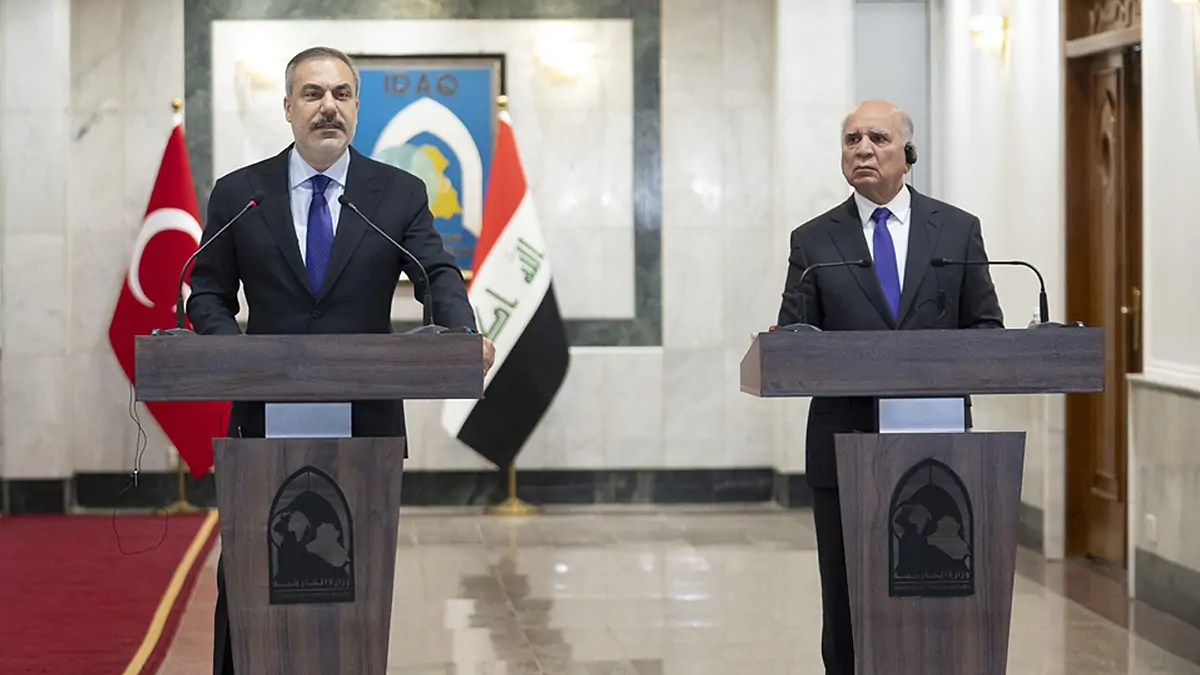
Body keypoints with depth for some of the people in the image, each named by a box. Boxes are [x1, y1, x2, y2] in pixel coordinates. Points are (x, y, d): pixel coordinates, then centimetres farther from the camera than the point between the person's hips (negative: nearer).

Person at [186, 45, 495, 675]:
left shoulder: (400, 193, 4)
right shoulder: (238, 194, 5)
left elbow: (437, 274, -5)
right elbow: (208, 293, 7)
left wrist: (463, 333, -27)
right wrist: (232, 348, -14)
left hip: (365, 418, 0)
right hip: (266, 415, 0)